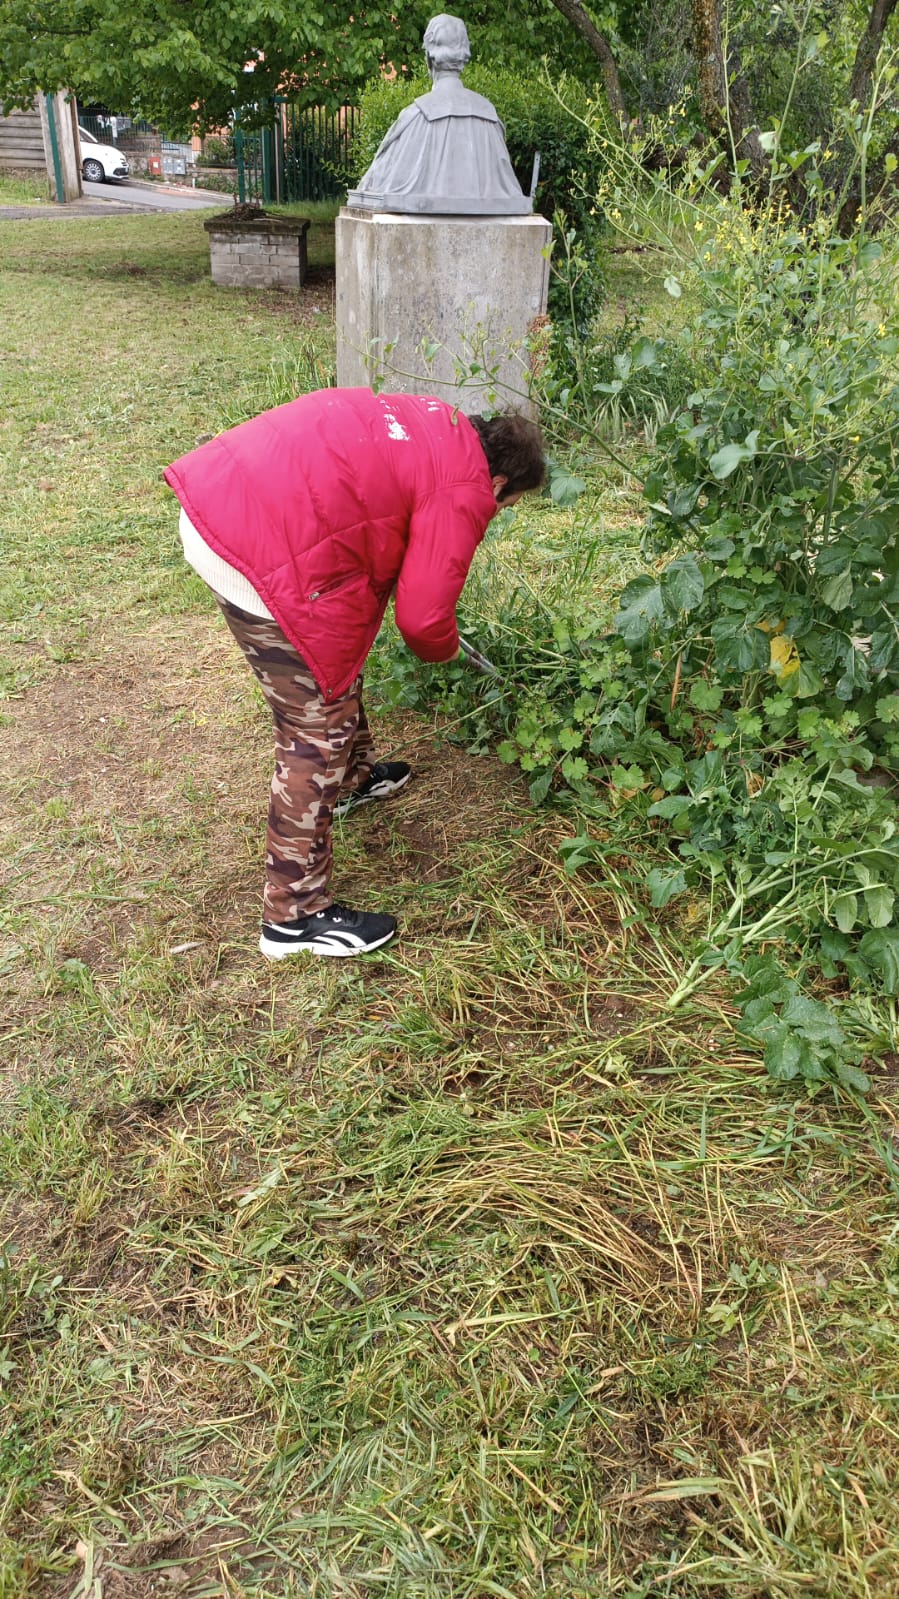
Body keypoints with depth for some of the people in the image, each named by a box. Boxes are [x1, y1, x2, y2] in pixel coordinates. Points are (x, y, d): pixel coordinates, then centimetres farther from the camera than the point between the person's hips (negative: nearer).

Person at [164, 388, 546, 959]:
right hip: (266, 556, -10)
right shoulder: (463, 494, -5)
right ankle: (295, 916, 13)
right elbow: (422, 615, -9)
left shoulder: (436, 422, 20)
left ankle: (353, 778, 53)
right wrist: (444, 648, 15)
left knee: (336, 660, 28)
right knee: (318, 727, 2)